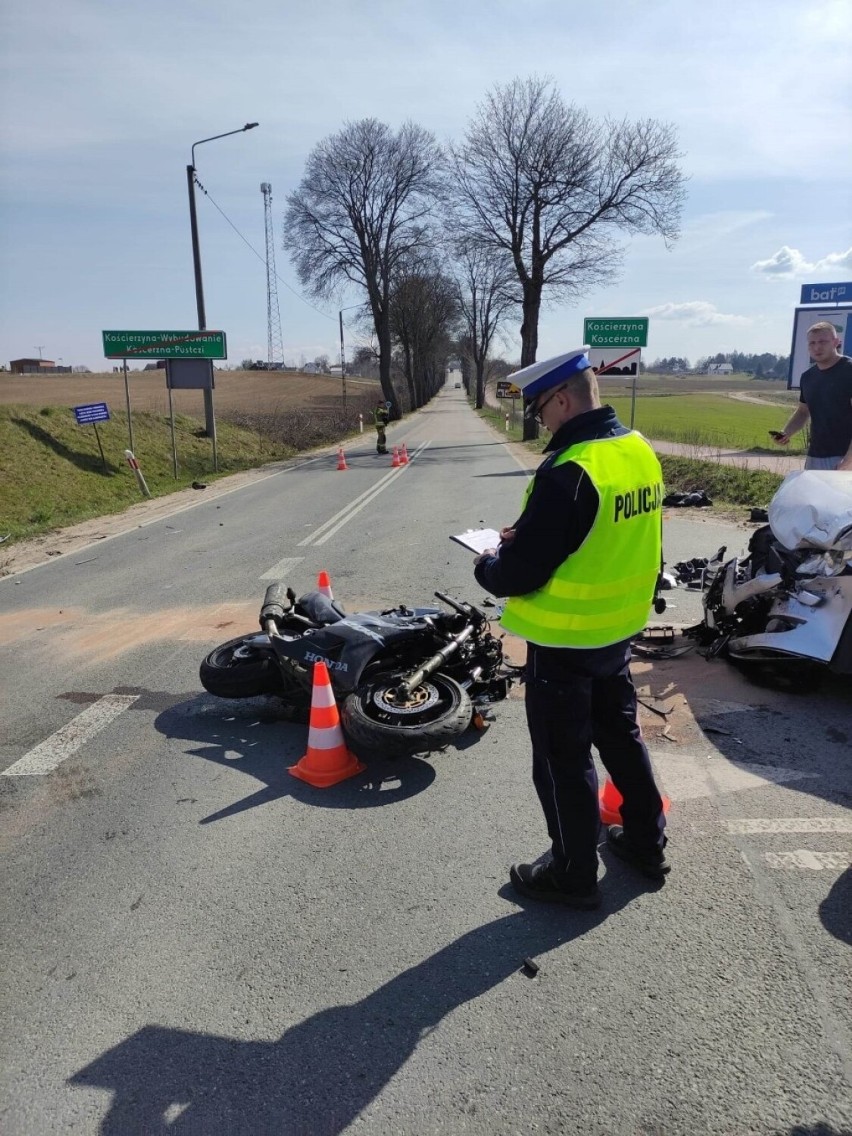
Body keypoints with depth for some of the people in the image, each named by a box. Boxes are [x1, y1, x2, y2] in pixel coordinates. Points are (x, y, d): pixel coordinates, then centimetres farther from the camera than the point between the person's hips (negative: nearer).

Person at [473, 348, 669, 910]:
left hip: (565, 642, -8)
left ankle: (574, 875, 26)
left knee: (564, 759, 9)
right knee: (621, 734, 25)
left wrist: (488, 565, -3)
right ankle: (647, 842, 42)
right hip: (620, 628, 9)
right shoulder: (640, 451, 1)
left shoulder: (568, 470, -27)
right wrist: (530, 534, 12)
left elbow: (518, 575, -25)